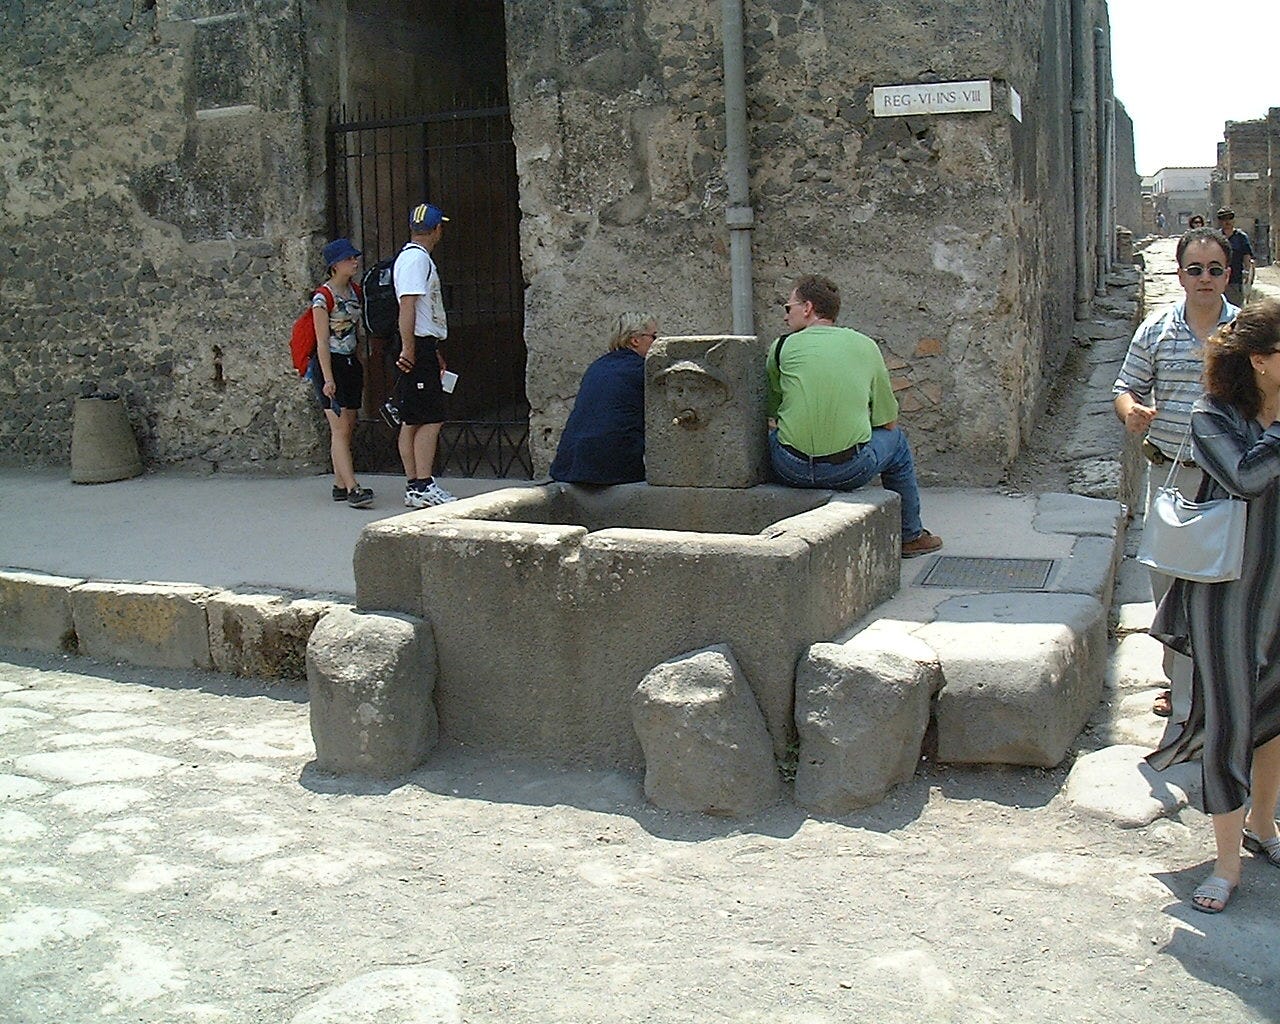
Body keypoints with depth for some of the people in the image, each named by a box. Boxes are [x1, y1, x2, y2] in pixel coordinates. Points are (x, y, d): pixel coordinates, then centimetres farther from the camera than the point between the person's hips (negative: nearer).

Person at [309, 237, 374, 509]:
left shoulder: (354, 292, 11)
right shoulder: (323, 297, -12)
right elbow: (322, 342, -16)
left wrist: (360, 366, 19)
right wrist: (328, 379, -20)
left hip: (351, 362, 8)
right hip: (329, 364, -8)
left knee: (348, 427, 8)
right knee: (340, 428, -12)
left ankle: (340, 485, 14)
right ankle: (352, 488, -17)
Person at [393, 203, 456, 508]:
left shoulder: (416, 257, 22)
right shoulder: (417, 258, -11)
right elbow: (407, 305, -20)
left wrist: (434, 351, 29)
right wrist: (408, 349, -24)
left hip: (424, 347, 10)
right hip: (418, 348, -10)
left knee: (412, 421, 9)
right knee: (430, 419, -11)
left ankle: (414, 488, 12)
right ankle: (423, 486, -12)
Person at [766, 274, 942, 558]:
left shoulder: (783, 346, 5)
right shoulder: (867, 346, 9)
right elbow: (888, 422, 12)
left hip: (791, 471, 0)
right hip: (850, 471, 0)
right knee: (896, 439, 30)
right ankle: (910, 536, 43)